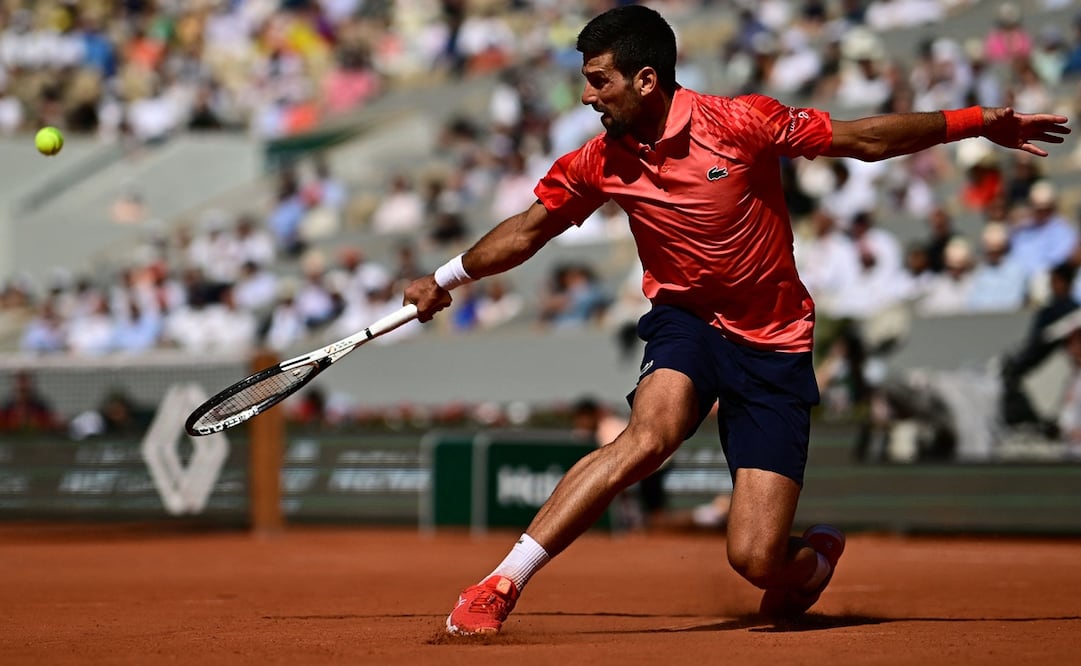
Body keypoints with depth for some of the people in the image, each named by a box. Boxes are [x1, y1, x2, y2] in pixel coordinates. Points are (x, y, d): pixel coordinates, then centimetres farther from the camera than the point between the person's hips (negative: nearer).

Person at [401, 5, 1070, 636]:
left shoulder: (740, 122, -14)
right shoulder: (601, 163, -3)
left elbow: (864, 138, -5)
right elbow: (529, 229, 15)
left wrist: (980, 121, -6)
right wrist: (445, 279, 14)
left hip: (775, 348, -2)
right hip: (687, 324, 2)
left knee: (757, 561, -12)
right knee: (649, 435, -35)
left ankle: (816, 554, 28)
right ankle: (501, 586, -31)